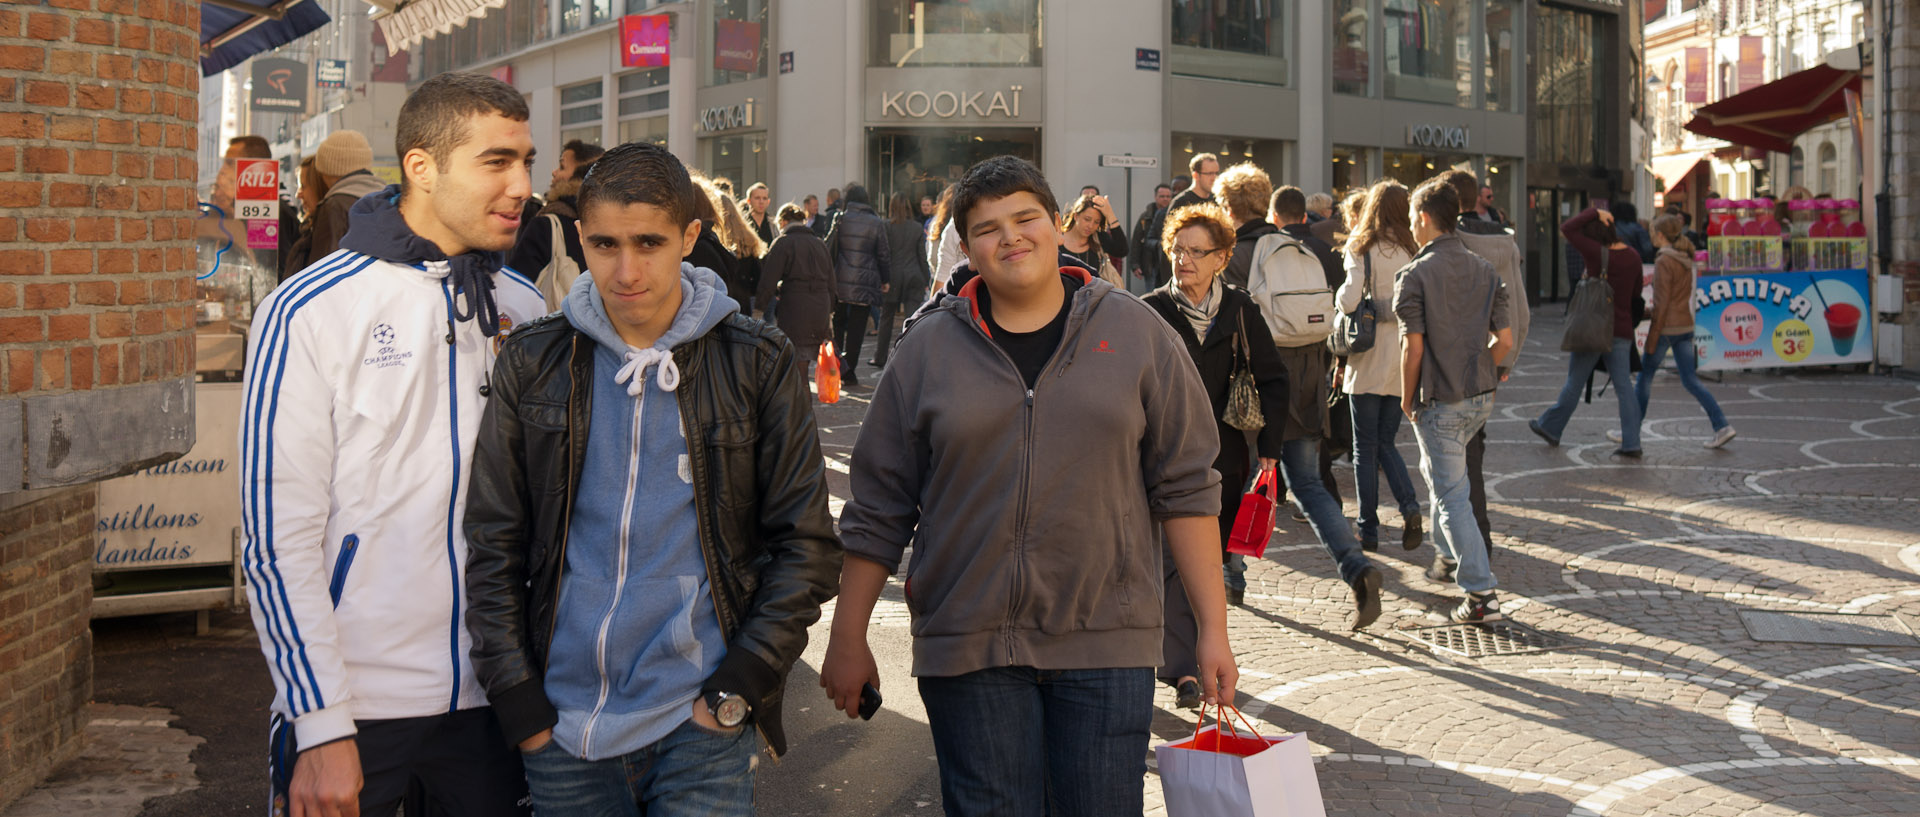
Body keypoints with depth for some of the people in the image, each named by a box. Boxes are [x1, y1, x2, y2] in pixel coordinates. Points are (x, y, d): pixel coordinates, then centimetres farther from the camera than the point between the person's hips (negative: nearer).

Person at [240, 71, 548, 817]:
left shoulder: (524, 310, 6)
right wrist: (321, 726, -13)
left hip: (495, 698, 4)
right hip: (360, 701, -4)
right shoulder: (308, 312, -8)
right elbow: (279, 538, -10)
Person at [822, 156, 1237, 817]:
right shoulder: (928, 347, 5)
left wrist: (1213, 628, 0)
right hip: (969, 649, 1)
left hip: (1106, 643, 0)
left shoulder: (1135, 333, 4)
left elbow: (1186, 487, 4)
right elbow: (878, 507, 8)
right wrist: (848, 639, 7)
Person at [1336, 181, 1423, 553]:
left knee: (1365, 447, 5)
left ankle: (1368, 529, 7)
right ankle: (1409, 507, -6)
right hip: (1404, 358, 4)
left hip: (1369, 361, -4)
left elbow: (1349, 300, -17)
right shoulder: (1414, 251, 2)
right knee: (1386, 442, 15)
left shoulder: (1361, 248, -7)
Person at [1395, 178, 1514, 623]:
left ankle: (1482, 593, -7)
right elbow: (1504, 341, 4)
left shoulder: (1416, 274, -14)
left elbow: (1414, 347, -15)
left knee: (1451, 495, -3)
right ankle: (1448, 552, 39)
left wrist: (1407, 400, -2)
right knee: (1437, 468, 30)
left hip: (1440, 402, -7)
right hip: (1482, 396, 7)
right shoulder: (1485, 270, 4)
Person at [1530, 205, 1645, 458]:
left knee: (1574, 382, 8)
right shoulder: (1633, 257, 2)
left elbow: (1567, 229, -11)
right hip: (1622, 330, 5)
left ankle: (1550, 428, 23)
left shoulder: (1597, 253, -16)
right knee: (1624, 385, 5)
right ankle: (1631, 444, 1)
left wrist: (1593, 212, -4)